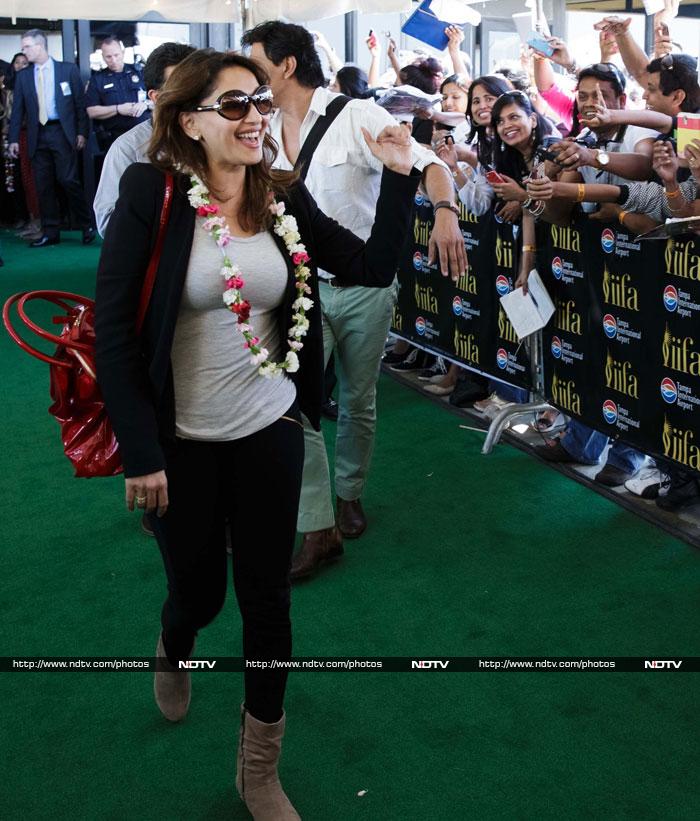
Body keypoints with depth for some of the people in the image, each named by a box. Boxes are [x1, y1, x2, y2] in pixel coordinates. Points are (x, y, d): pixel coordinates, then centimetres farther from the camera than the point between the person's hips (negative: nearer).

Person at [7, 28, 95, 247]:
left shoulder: (68, 70, 2)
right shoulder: (23, 76, 10)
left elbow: (80, 102, 2)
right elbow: (18, 109, 10)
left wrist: (81, 132, -5)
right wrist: (13, 139, 4)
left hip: (62, 133, -4)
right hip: (38, 135, 4)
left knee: (68, 180, -9)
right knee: (43, 185, 4)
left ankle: (87, 225, 6)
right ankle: (50, 232, 11)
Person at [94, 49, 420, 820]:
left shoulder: (285, 198, 0)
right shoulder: (151, 193, -13)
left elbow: (374, 267, 1)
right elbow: (112, 328, -15)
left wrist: (399, 176, -9)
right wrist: (140, 452, -17)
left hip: (270, 430, 3)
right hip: (181, 439, -3)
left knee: (267, 598, 8)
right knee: (198, 592, 14)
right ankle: (172, 650, 55)